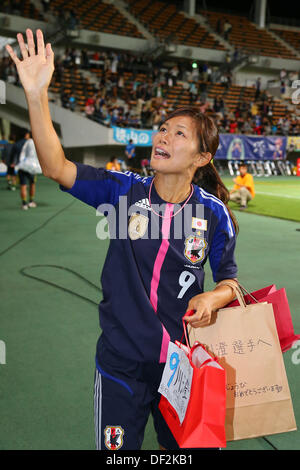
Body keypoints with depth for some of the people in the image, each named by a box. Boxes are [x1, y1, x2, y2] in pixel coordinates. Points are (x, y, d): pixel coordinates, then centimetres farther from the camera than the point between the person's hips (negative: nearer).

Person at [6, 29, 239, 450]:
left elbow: (229, 280, 3)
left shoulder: (214, 213, -9)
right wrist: (37, 94, -28)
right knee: (117, 447, 18)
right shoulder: (126, 190, -9)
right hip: (121, 364, 0)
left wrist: (213, 299, -19)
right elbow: (56, 168, -20)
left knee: (185, 446, 23)